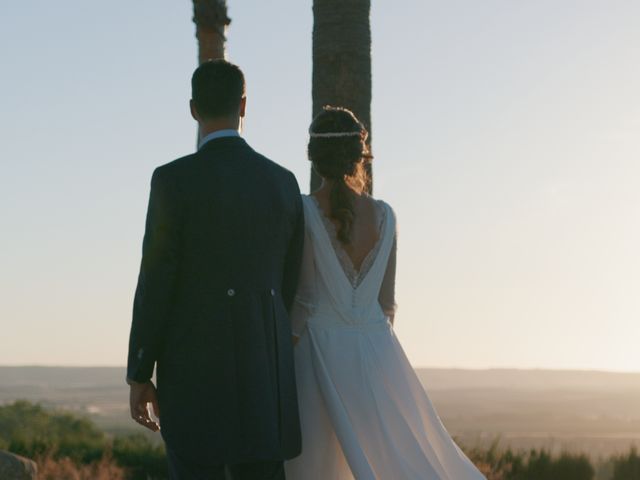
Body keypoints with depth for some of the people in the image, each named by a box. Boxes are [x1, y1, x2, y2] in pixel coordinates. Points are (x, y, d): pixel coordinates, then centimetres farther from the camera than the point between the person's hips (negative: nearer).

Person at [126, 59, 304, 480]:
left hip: (195, 368, -4)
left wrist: (139, 376, -2)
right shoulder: (284, 182, 7)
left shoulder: (174, 180, -8)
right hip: (265, 366, 4)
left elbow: (155, 283, -9)